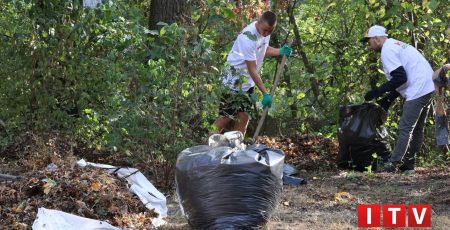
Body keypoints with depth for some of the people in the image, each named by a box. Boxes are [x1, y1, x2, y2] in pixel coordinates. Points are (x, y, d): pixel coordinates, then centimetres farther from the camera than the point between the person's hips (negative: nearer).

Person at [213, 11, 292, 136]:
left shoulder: (265, 31, -2)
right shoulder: (248, 38, -28)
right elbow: (252, 70, -26)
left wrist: (280, 52, 1)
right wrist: (265, 93, -25)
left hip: (247, 82, 8)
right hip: (234, 82, -8)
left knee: (243, 117, 3)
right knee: (226, 117, -8)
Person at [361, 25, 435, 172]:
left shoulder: (387, 51, -12)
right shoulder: (396, 45, 21)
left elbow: (400, 78, -20)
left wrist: (378, 92, -14)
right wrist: (389, 98, 18)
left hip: (418, 91, -11)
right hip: (428, 88, 11)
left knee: (405, 129, -9)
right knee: (416, 129, 16)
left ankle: (393, 164, -9)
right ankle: (409, 163, 23)